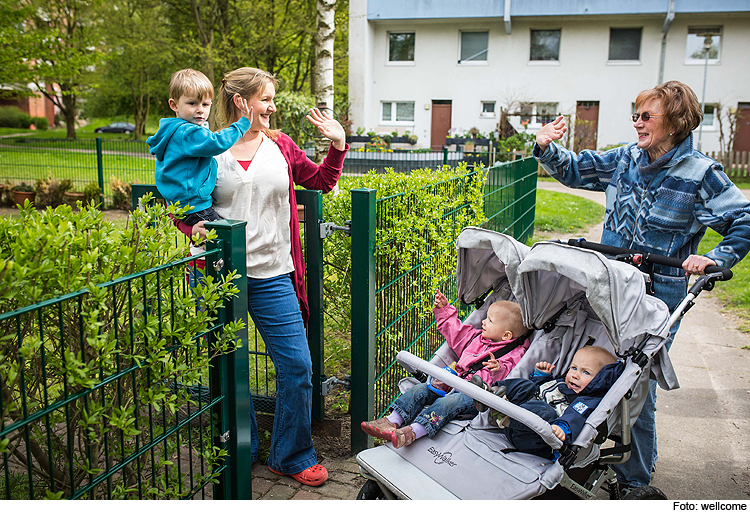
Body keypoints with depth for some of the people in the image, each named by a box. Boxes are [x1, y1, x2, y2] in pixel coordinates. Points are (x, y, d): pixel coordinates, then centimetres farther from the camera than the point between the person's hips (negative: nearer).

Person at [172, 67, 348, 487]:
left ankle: (292, 456, 20)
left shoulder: (280, 146, 10)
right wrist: (193, 229, -12)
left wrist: (338, 145, 7)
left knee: (297, 365, 1)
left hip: (272, 276, 2)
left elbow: (321, 181, 21)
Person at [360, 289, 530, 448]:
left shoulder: (514, 353, -4)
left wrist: (498, 369, -41)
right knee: (420, 389, -6)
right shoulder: (478, 337, 20)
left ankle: (414, 432, -47)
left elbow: (505, 375, -19)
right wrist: (445, 310, 31)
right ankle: (392, 422, -12)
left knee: (451, 401, -35)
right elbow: (457, 332, 33)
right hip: (456, 385, 8)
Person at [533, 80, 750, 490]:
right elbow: (574, 170, 17)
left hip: (657, 299, -5)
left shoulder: (701, 174, -8)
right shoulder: (624, 159, 5)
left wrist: (716, 259, -16)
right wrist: (547, 148, 0)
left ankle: (634, 481, 20)